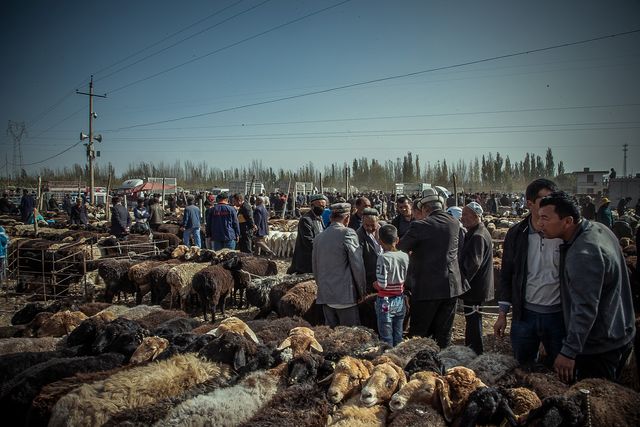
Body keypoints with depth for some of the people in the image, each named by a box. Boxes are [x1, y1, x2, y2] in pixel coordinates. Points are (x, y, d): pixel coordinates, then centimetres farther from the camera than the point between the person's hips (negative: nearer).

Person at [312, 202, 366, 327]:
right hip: (345, 295, -6)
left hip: (324, 295, 6)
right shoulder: (348, 234, -10)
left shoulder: (319, 237, 8)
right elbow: (358, 265, -9)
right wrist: (361, 291, 2)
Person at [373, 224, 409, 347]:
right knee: (398, 336, 16)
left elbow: (382, 284, -20)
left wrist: (375, 284, 0)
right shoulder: (405, 256, -3)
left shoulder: (383, 258, -19)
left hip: (386, 301, -5)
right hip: (400, 301, 5)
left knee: (386, 338, 5)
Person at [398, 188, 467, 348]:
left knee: (418, 334, 6)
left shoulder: (420, 226, -13)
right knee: (444, 332, 14)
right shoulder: (455, 223, 3)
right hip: (451, 286, 5)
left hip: (427, 288, -5)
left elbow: (400, 248, -2)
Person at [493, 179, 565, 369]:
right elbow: (506, 275, 5)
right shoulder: (516, 234, -1)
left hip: (558, 315, -1)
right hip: (524, 314, 2)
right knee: (522, 367, 14)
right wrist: (502, 314, 5)